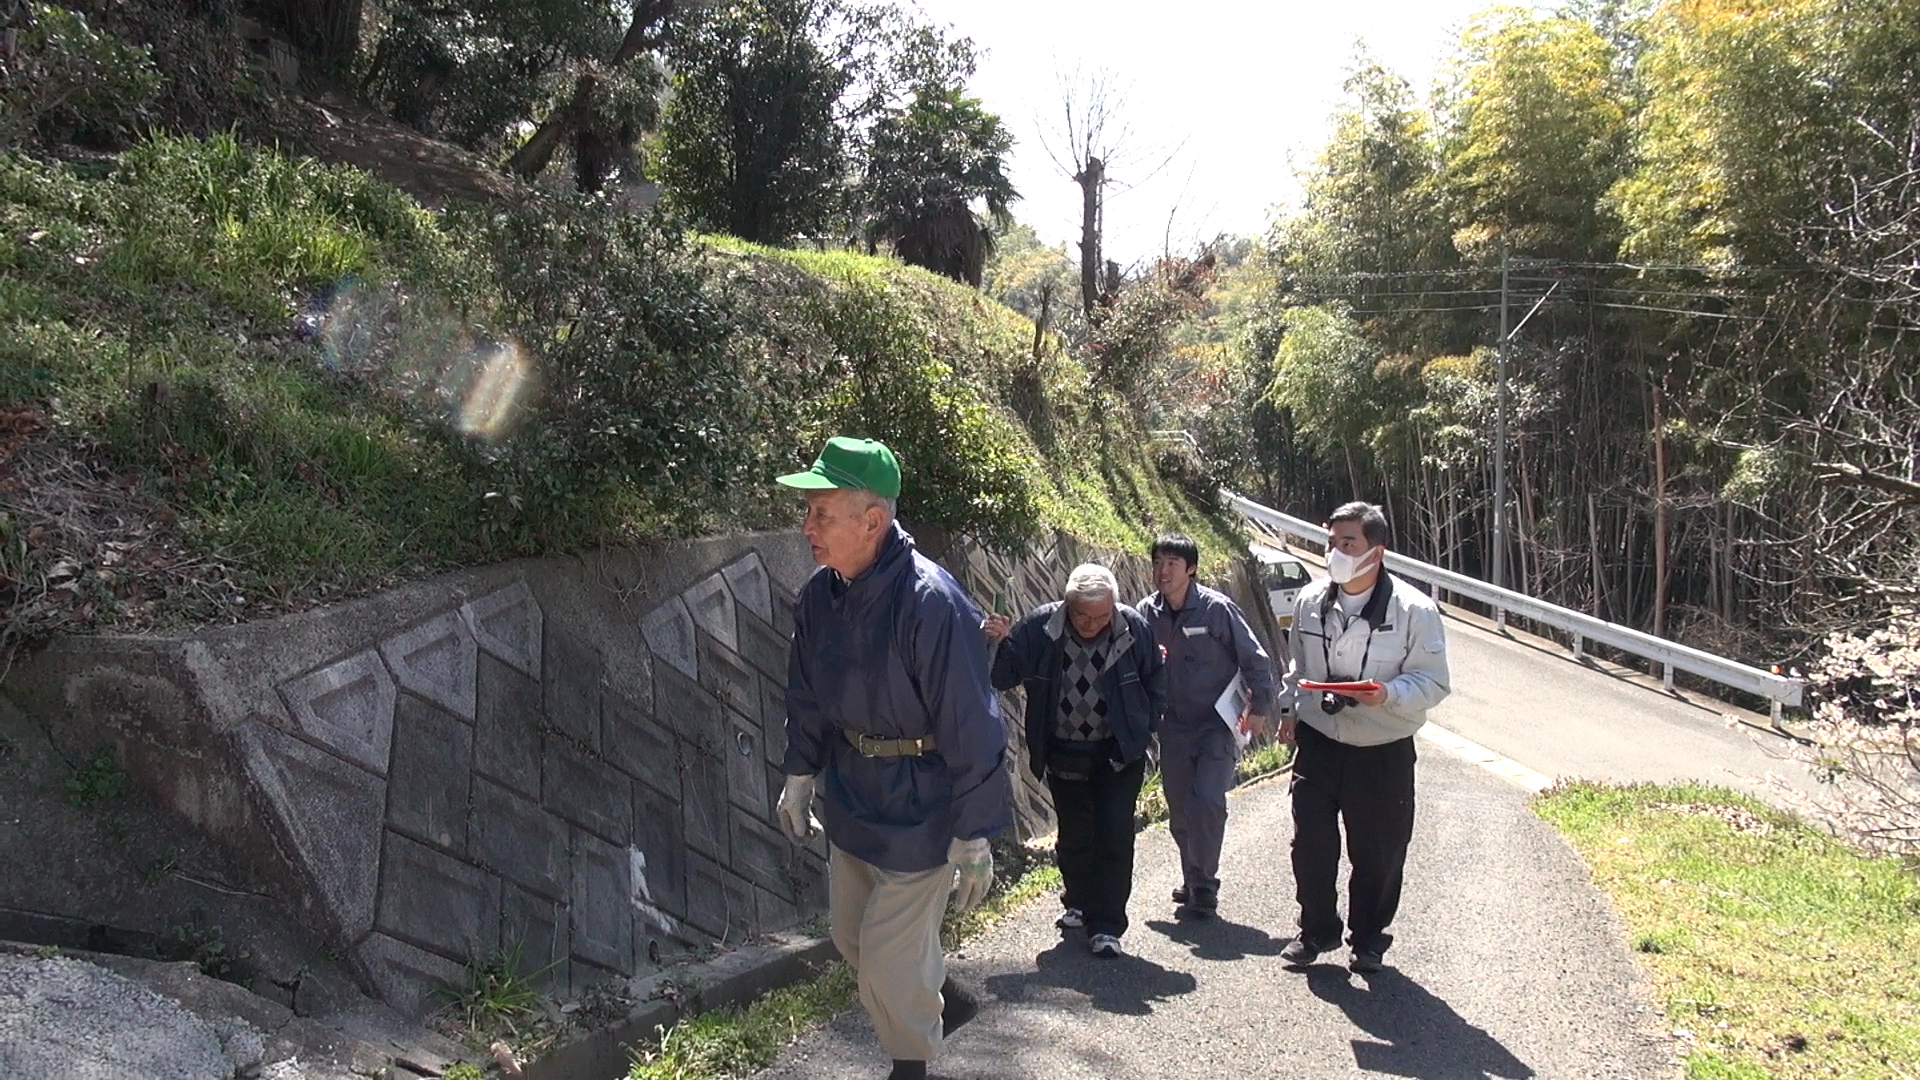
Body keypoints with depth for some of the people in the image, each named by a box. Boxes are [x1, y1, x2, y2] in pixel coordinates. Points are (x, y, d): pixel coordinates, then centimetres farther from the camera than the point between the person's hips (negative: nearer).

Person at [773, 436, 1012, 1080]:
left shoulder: (930, 602, -27)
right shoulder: (818, 596, -4)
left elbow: (969, 728, -23)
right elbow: (806, 696, 12)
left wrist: (973, 836, -19)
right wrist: (799, 776, 16)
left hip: (919, 804, -7)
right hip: (850, 793, 8)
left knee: (891, 953, 1)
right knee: (851, 935, 20)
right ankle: (942, 1001, 46)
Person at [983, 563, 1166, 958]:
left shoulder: (1134, 628, -12)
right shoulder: (1040, 626, -14)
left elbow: (1155, 682, 3)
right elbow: (1004, 675, -12)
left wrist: (1144, 729, 0)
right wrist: (998, 643, -31)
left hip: (1118, 754, -1)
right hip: (1064, 755, 2)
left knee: (1114, 837, -4)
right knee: (1074, 836, 15)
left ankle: (1105, 926, 3)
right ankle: (1079, 904, 37)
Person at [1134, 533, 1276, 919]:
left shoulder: (1217, 608, -13)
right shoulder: (1147, 612, -1)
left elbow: (1254, 659, -5)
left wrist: (1259, 707, -6)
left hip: (1217, 724, -4)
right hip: (1174, 726, 4)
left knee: (1207, 800, -17)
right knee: (1179, 811, 9)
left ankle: (1203, 884, -2)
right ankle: (1193, 881, 28)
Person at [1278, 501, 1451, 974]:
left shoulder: (1414, 610, -12)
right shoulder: (1310, 601, 1)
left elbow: (1433, 682, -10)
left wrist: (1388, 695, -27)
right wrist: (1291, 710, 14)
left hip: (1383, 753, -3)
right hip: (1318, 743, 3)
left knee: (1377, 854, 9)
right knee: (1311, 844, 8)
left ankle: (1368, 938, 30)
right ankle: (1317, 929, 29)